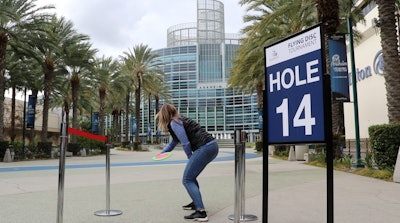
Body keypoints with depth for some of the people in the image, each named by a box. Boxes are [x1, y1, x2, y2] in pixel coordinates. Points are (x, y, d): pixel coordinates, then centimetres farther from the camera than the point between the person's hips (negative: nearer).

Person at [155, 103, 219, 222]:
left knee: (187, 180, -7)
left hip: (205, 148, -10)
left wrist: (190, 158, 5)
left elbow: (186, 143, -10)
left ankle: (201, 212, -14)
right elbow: (173, 143, 36)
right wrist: (161, 153, 25)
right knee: (191, 176, 23)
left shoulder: (174, 123, -5)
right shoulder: (179, 121, 25)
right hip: (212, 146, 10)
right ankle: (196, 203, 32)